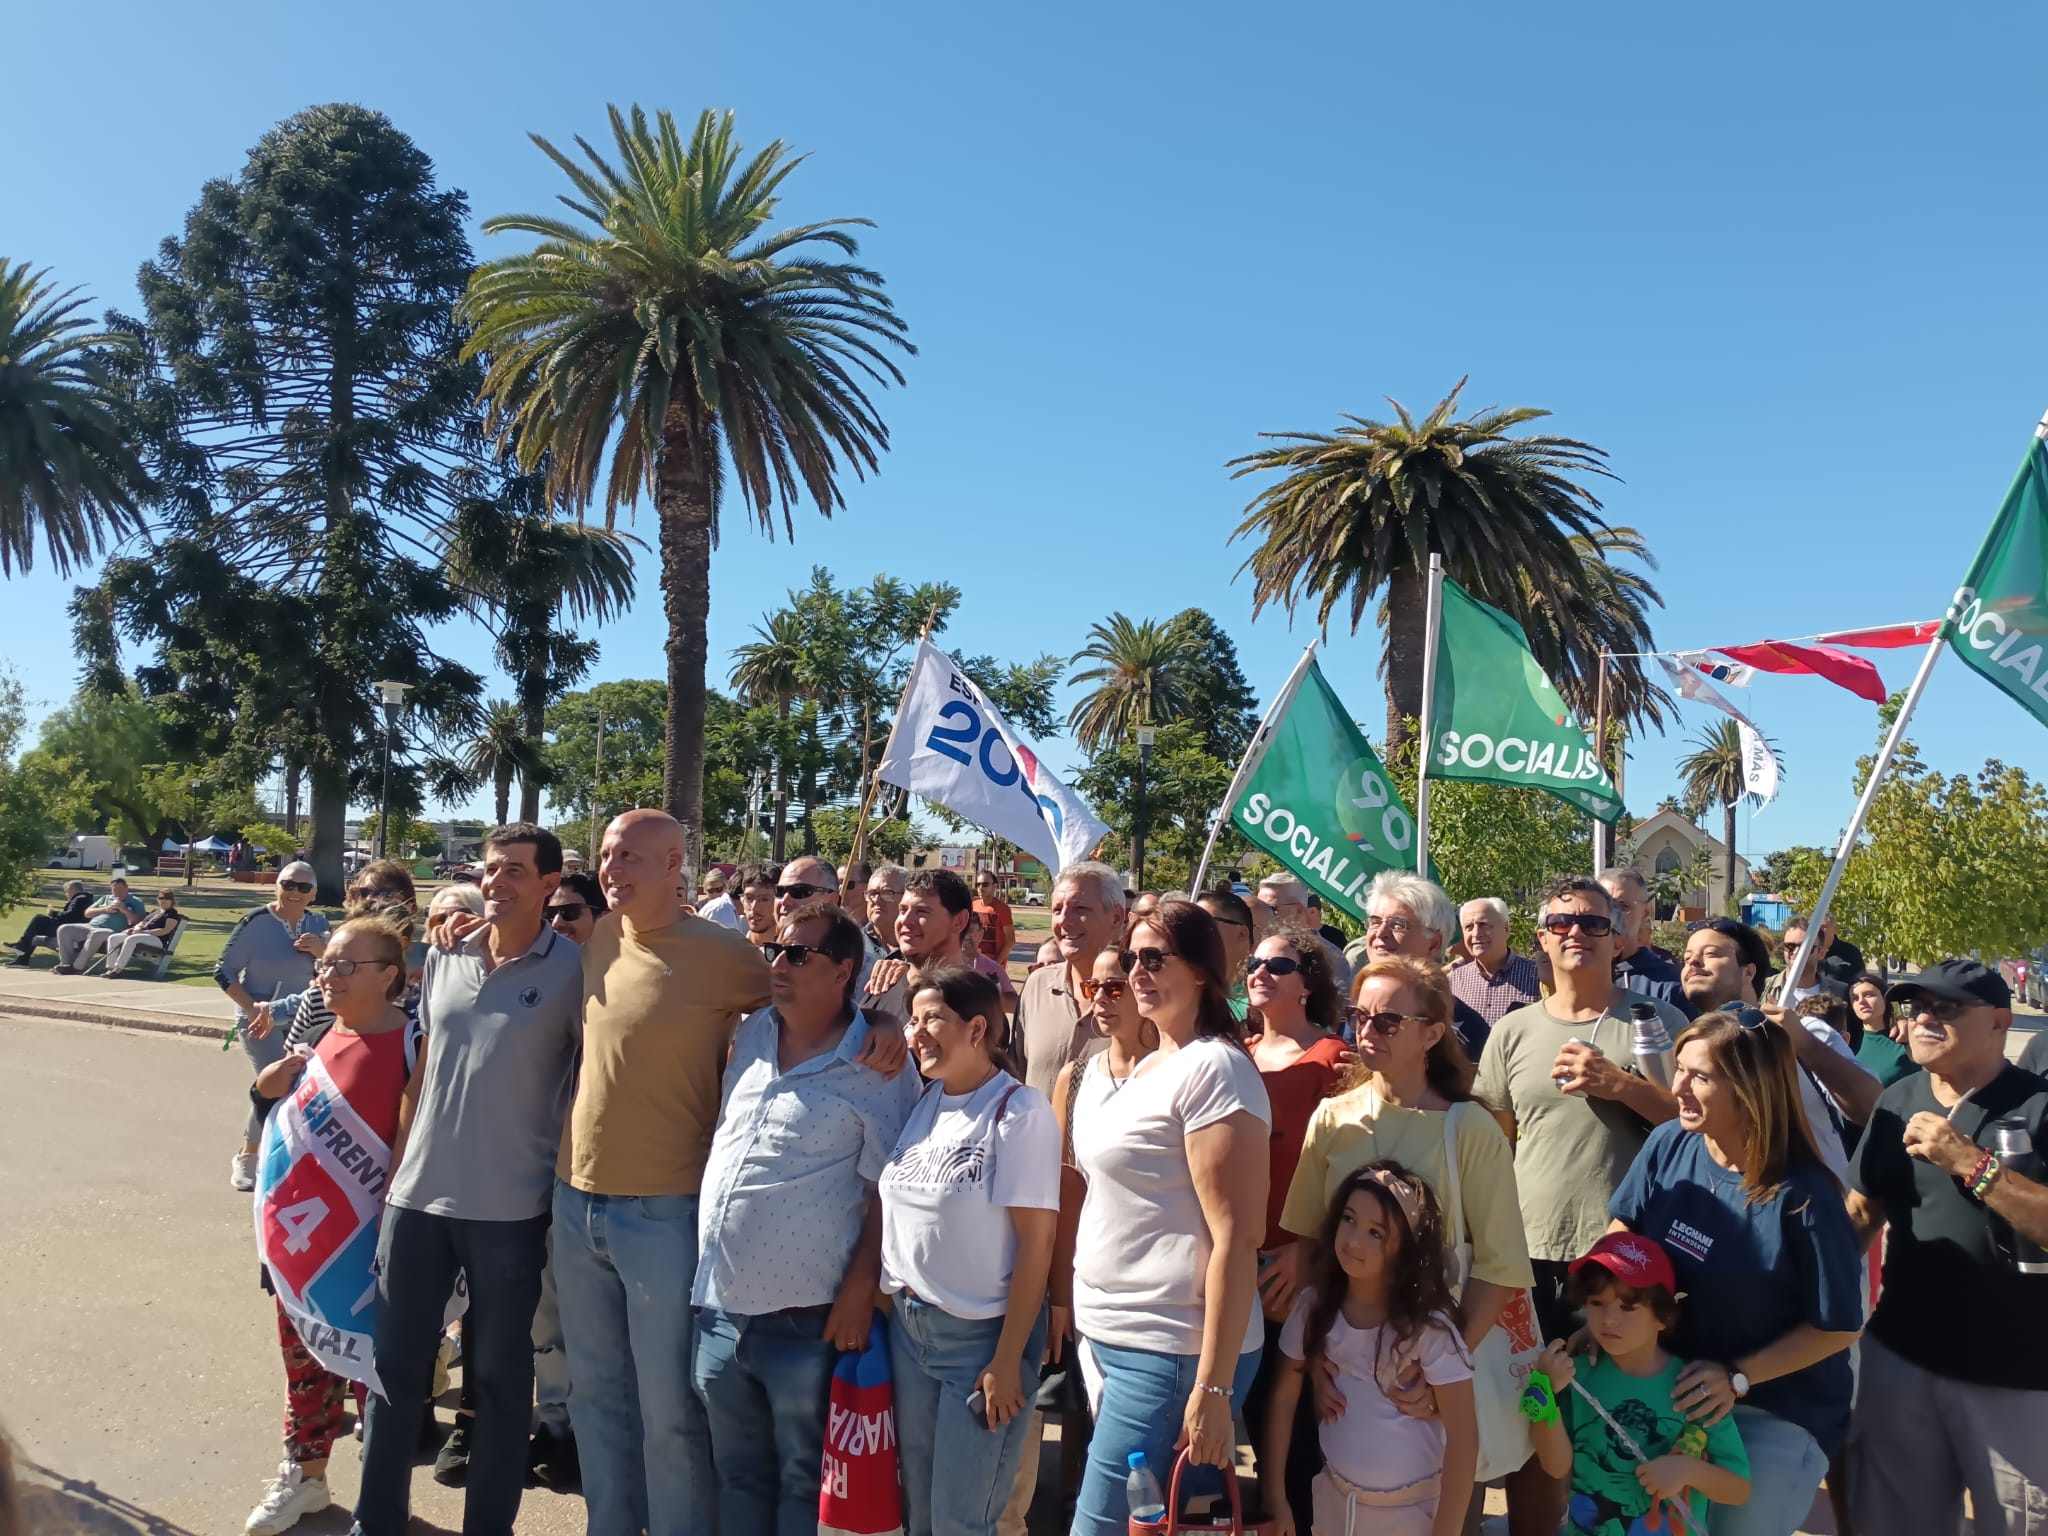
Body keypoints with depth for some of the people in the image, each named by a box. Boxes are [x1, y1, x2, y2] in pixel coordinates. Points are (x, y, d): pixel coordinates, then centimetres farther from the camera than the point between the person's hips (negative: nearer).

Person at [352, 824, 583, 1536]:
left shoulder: (572, 969, -9)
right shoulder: (443, 955, 5)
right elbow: (424, 1066, 14)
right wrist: (400, 1160, 12)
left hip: (511, 1206, -4)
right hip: (418, 1193, 4)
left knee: (500, 1375, 10)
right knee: (395, 1364, 14)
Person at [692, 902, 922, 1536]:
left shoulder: (876, 1068, -12)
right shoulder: (748, 1035, 5)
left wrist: (859, 1289, -15)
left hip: (803, 1316, -6)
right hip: (718, 1303, 6)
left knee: (803, 1481, 11)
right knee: (738, 1472, 21)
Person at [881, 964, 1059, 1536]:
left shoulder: (1019, 1110, -14)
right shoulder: (923, 1101, 4)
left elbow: (1036, 1242, -15)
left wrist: (1007, 1360, -15)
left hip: (983, 1335, -6)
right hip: (907, 1325, 6)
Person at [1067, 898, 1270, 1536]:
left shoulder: (1213, 1067, -15)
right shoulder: (1148, 1065, 12)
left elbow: (1233, 1237, -19)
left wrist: (1212, 1388, -21)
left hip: (1170, 1352, -9)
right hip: (1112, 1337, 9)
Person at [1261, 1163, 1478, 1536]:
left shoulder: (1429, 1325, -20)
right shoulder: (1313, 1305, -11)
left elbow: (1464, 1436, -17)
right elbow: (1283, 1400, -3)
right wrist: (1275, 1498, -3)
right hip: (1334, 1498, 3)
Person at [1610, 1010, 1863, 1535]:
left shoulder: (1803, 1198, -25)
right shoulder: (1667, 1145, -12)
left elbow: (1838, 1325, -16)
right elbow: (1624, 1230, 3)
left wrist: (1737, 1377, -19)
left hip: (1779, 1418, -4)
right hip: (1673, 1390, 5)